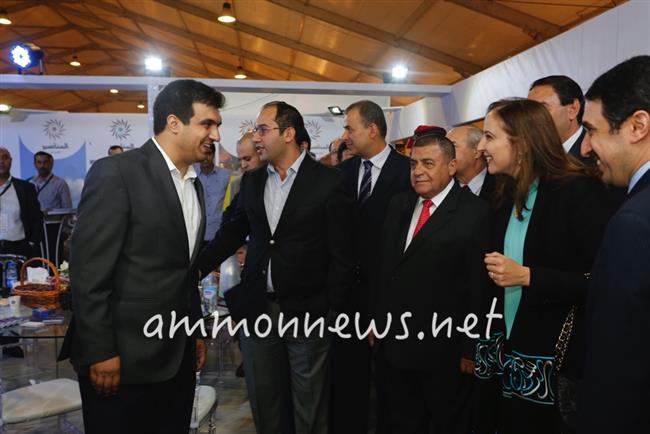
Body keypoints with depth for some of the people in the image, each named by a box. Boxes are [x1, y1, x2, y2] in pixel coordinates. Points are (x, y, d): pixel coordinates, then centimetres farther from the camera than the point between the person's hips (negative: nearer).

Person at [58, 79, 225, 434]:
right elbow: (88, 271, -15)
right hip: (124, 355, -7)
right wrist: (100, 353, -16)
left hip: (179, 355, 7)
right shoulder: (115, 173, -12)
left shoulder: (194, 185, 12)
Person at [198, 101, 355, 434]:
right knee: (264, 404, 17)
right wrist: (196, 269, 1)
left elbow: (342, 253, -8)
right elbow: (232, 233, 13)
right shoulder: (251, 181, 7)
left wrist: (331, 309, -10)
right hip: (257, 308, 5)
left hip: (307, 312, -4)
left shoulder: (328, 181, -8)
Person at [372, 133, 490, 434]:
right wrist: (376, 319, 10)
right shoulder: (399, 204, 7)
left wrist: (470, 349, -12)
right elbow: (384, 268, 10)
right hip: (392, 342, 6)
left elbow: (479, 287, -14)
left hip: (441, 349, -5)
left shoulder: (474, 213, -13)